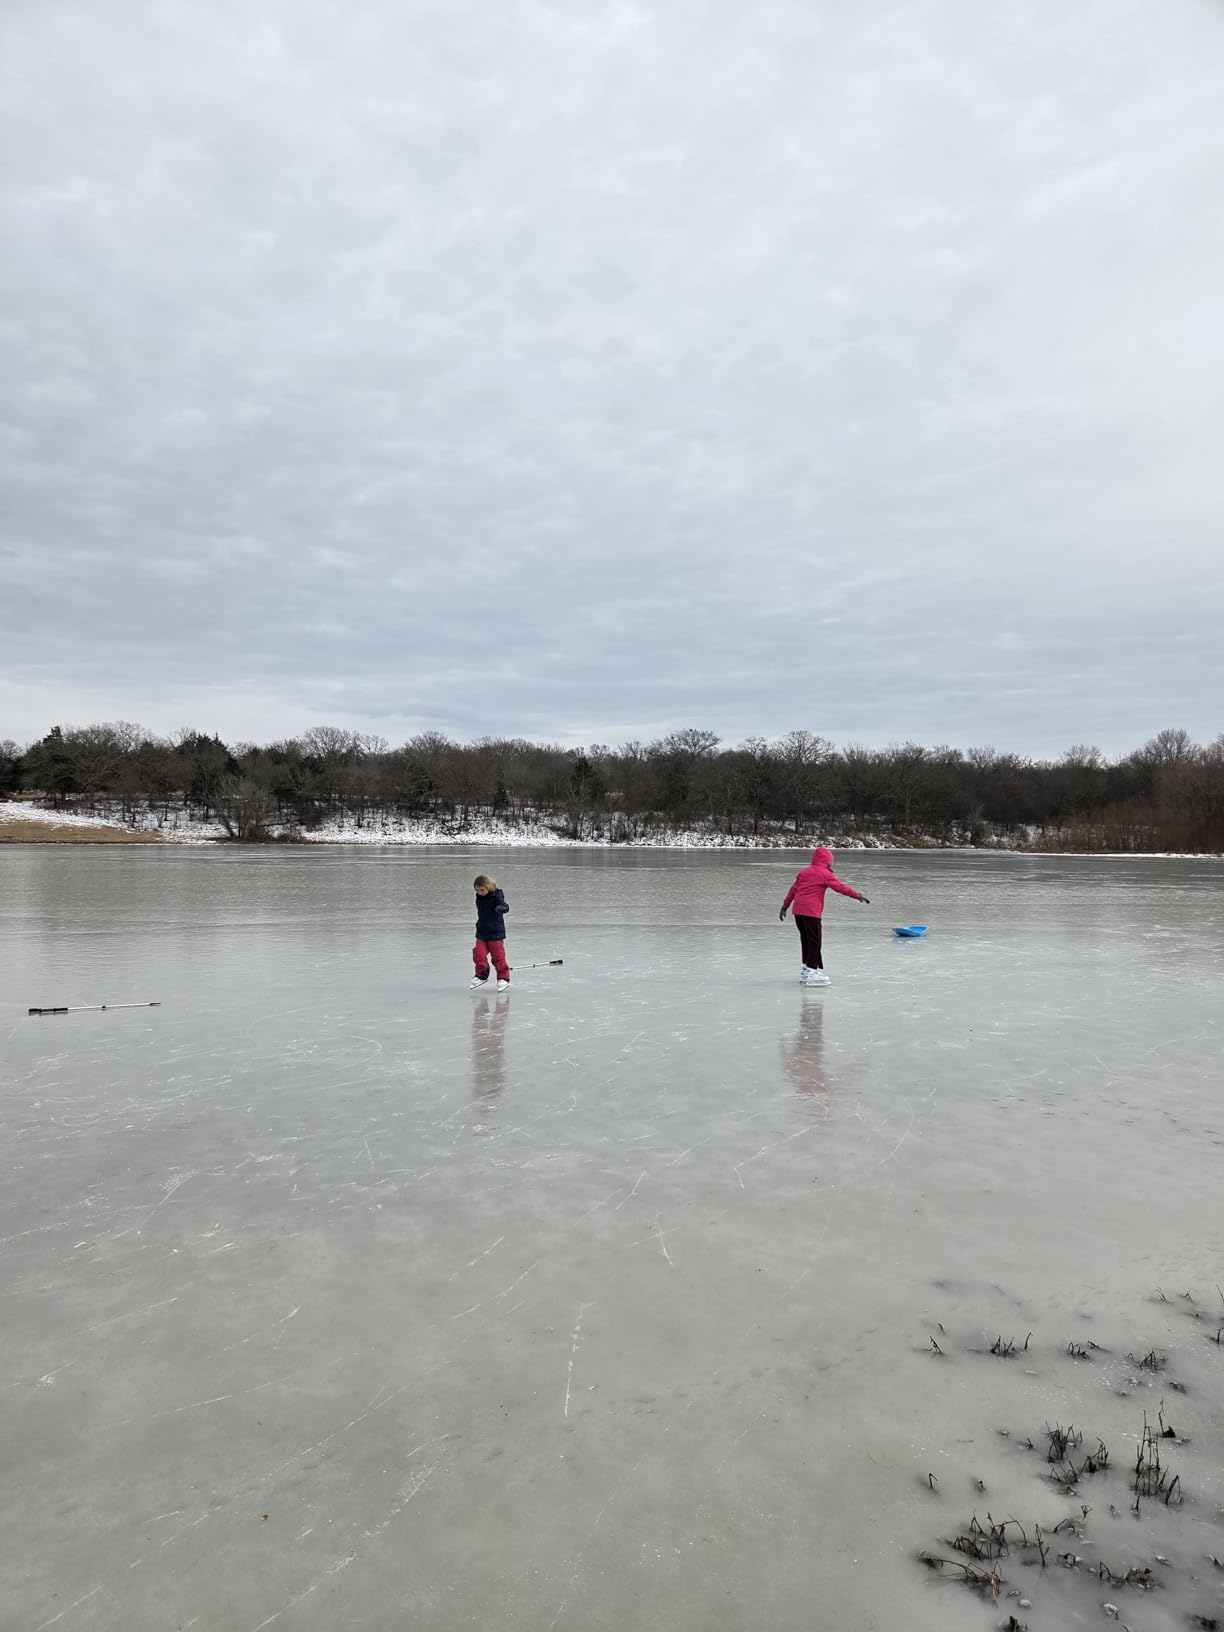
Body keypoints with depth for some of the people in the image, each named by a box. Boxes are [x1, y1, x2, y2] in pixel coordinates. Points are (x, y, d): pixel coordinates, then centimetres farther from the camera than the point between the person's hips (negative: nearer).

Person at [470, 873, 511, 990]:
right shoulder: (479, 898, 5)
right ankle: (481, 975, 17)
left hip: (496, 933, -6)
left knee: (498, 957, -1)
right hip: (481, 933, 6)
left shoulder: (496, 896, -15)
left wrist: (501, 907, -58)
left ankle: (503, 978, 12)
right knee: (479, 955, -2)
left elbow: (504, 905, -36)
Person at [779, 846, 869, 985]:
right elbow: (841, 887, -5)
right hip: (811, 911, -7)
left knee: (806, 939, 17)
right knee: (815, 941, -5)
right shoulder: (825, 874, -2)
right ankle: (812, 972, -9)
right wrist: (857, 895, 2)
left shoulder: (804, 872, 18)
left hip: (798, 910, 8)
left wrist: (785, 906, 23)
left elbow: (793, 889, 19)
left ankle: (806, 968, 25)